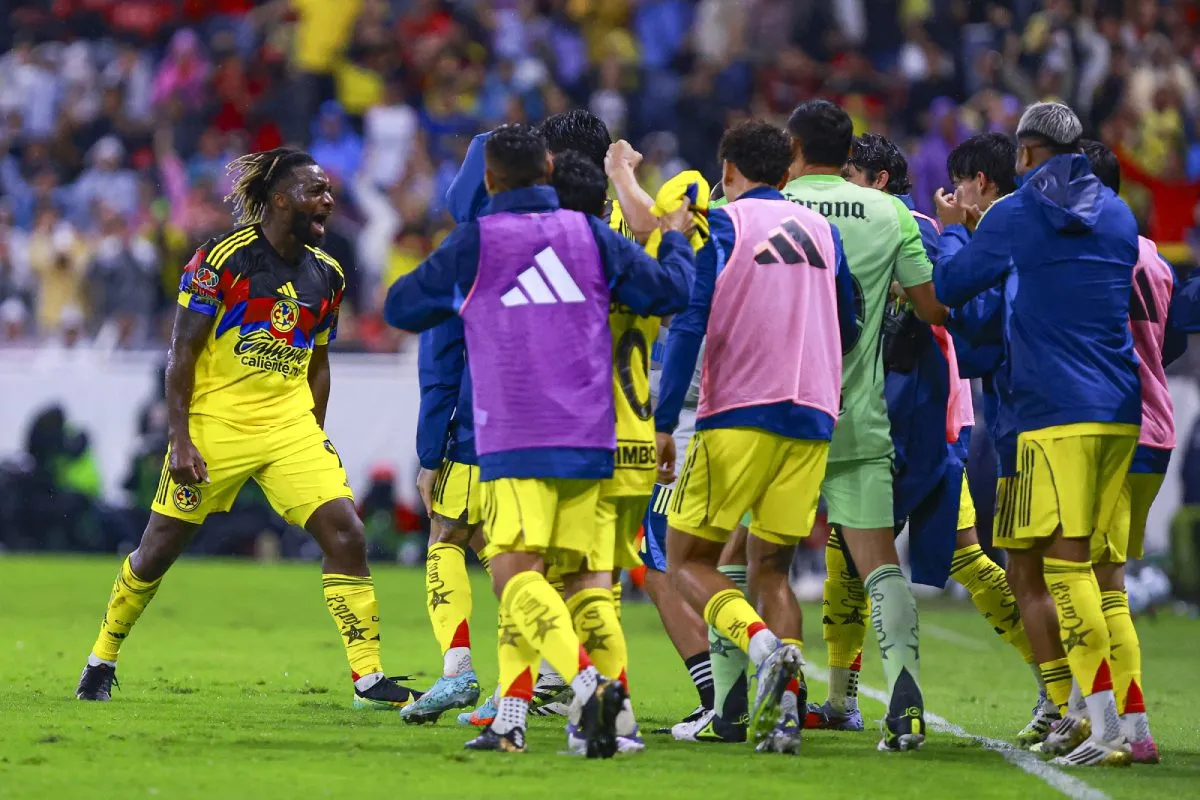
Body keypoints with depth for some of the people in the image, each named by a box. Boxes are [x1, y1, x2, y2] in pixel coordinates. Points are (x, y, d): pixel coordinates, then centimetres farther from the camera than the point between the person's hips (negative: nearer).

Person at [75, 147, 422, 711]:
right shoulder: (223, 259, -10)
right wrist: (180, 440, -14)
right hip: (215, 427, -4)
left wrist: (315, 441, 14)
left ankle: (369, 679, -8)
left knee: (346, 534, -12)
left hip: (290, 428, 4)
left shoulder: (326, 275, 7)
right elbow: (182, 352, -9)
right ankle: (101, 660, 26)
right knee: (159, 549, 4)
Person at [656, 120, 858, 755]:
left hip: (738, 416, -5)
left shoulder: (723, 226, -1)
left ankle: (763, 645, -24)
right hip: (812, 420, 5)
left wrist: (663, 423, -8)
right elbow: (847, 329, 20)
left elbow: (689, 326, -9)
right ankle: (781, 703, -7)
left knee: (687, 559, 2)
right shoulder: (821, 230, 15)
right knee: (770, 567, 11)